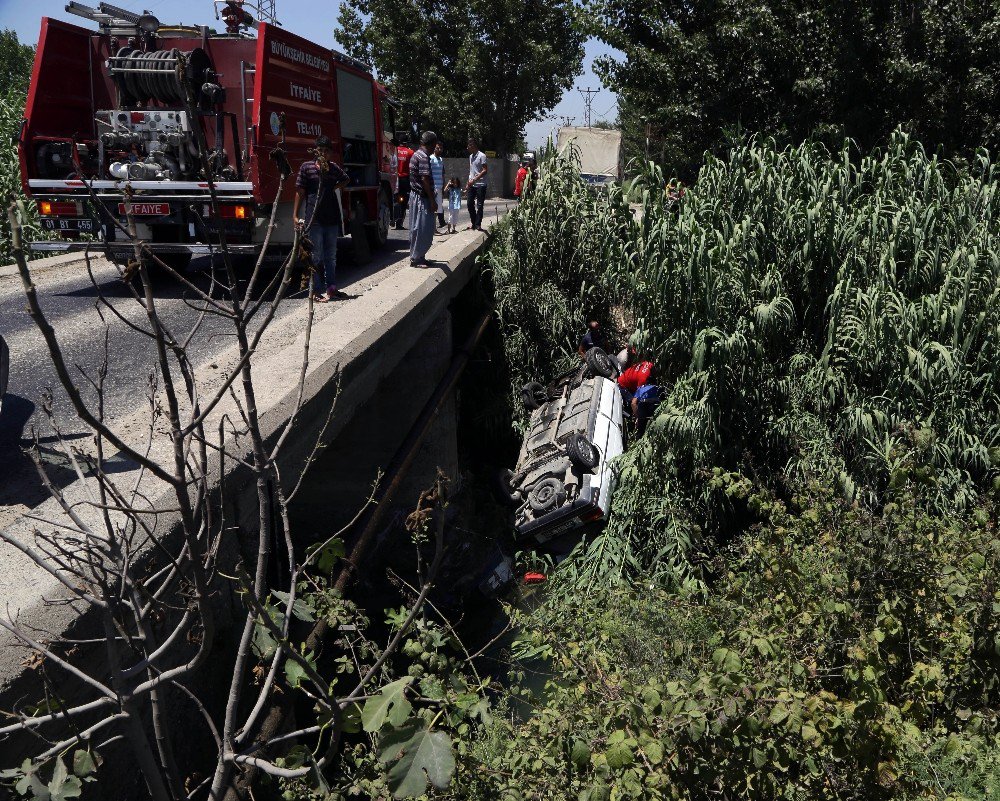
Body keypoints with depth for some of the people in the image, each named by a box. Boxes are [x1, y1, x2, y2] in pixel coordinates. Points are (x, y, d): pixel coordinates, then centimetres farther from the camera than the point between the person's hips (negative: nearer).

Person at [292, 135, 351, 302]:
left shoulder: (334, 167, 9)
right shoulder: (307, 167, -2)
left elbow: (346, 179, 30)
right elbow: (299, 192, -3)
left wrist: (334, 187, 12)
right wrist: (295, 216, -7)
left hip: (332, 218, 5)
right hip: (314, 219, -5)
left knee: (331, 256, 13)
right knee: (316, 257, 0)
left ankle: (331, 288, 23)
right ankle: (316, 292, 7)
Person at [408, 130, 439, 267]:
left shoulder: (416, 154, 14)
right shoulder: (424, 157, -16)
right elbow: (425, 179, -22)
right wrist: (432, 200, -20)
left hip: (416, 195, 10)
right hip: (422, 198, -10)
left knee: (417, 228, 14)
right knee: (422, 229, -6)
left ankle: (418, 256, 20)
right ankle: (416, 258, -2)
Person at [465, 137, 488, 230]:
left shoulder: (482, 156, -10)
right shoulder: (471, 156, 14)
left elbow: (485, 170, -15)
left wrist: (474, 179, -19)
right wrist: (468, 183, 15)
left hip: (480, 184, -7)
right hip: (472, 184, 7)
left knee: (479, 205, -2)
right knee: (470, 203, 6)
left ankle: (478, 224, 4)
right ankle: (473, 223, 18)